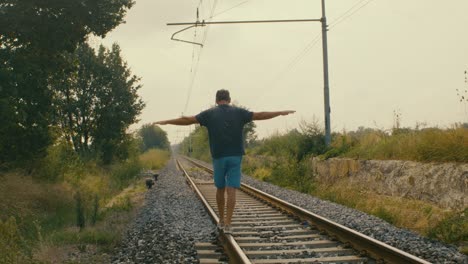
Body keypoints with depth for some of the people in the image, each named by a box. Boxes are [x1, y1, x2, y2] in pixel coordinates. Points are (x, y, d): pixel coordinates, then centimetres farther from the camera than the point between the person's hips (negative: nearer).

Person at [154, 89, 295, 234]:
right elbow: (260, 115, 2)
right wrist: (281, 113, 13)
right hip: (235, 157, 0)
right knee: (231, 191, -2)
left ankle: (221, 220, 26)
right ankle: (227, 224, -10)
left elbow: (187, 120, 0)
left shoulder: (209, 113, 1)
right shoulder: (238, 112, 2)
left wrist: (166, 122, 10)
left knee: (220, 188, 18)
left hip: (219, 157, 0)